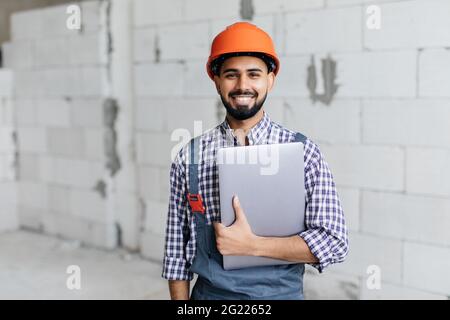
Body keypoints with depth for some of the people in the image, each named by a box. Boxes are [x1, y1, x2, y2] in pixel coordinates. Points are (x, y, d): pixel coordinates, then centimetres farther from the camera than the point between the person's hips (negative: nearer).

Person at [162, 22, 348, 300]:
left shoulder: (302, 151, -9)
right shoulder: (189, 157, -5)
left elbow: (334, 242, -13)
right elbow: (176, 250, 0)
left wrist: (251, 245, -20)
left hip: (282, 293, -1)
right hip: (208, 294, 1)